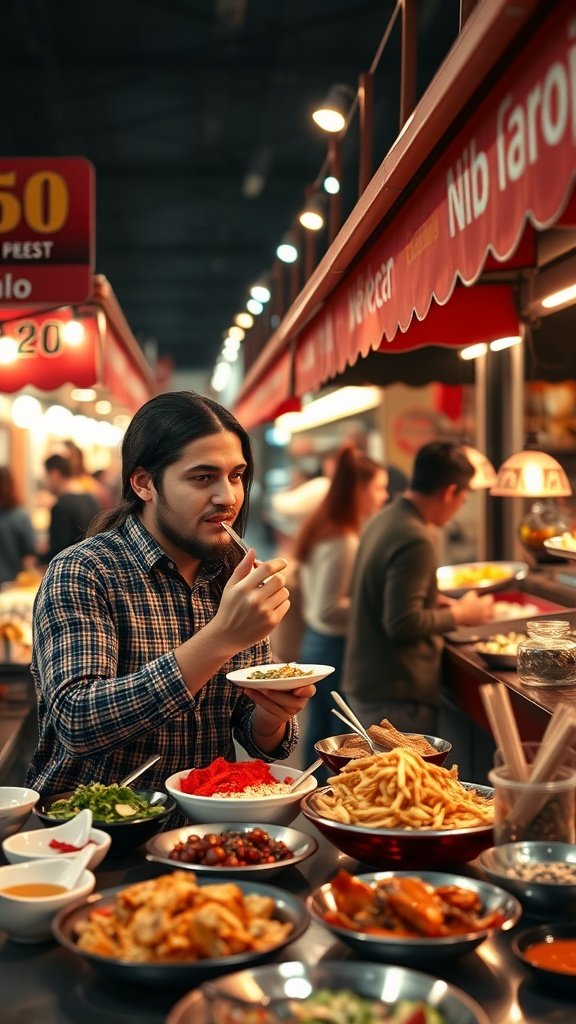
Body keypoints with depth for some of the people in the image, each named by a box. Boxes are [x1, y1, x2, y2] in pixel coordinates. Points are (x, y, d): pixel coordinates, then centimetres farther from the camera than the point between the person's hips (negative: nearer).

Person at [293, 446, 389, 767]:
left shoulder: (321, 527, 8)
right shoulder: (343, 542, -21)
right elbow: (328, 611, -22)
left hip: (316, 642, 10)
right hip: (337, 648, -10)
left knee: (319, 730, 17)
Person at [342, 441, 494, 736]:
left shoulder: (385, 519, 8)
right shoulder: (415, 540, -22)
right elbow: (403, 623, -24)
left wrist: (435, 601, 14)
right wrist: (460, 615, -11)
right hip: (395, 696, -9)